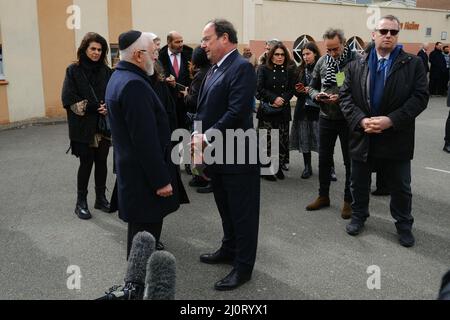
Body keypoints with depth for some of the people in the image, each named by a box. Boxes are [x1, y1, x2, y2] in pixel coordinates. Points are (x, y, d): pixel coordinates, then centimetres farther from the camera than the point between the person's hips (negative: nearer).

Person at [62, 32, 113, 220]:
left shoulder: (106, 71, 6)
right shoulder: (73, 71, -3)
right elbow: (68, 99, -10)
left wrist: (108, 107, -13)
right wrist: (92, 107, -17)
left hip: (104, 125, 3)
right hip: (83, 127, -3)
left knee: (102, 162, 9)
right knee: (86, 163, 2)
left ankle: (101, 198, 24)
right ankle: (81, 203, 16)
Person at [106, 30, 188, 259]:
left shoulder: (118, 77, 11)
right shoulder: (134, 85, -22)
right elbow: (146, 140, -24)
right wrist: (161, 180, -19)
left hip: (131, 167, 11)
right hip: (143, 173, -11)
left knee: (141, 228, 21)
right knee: (146, 231, 0)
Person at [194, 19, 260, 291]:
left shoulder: (242, 67, -15)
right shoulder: (215, 68, 13)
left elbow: (237, 112, -23)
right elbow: (204, 107, 14)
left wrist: (207, 137, -18)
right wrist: (198, 134, -1)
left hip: (238, 155, -9)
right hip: (218, 153, 9)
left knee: (243, 212, 4)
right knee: (226, 208, 22)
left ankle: (244, 266, 17)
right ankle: (230, 250, 40)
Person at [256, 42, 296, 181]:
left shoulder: (289, 72, 11)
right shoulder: (263, 69, 2)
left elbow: (291, 90, 6)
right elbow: (259, 89, -6)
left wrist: (282, 100, -12)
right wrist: (274, 98, -15)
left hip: (283, 111, 3)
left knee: (282, 140, 4)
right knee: (267, 139, -4)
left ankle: (279, 167, 16)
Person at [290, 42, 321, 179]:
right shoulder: (301, 70, 11)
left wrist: (311, 90, -15)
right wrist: (298, 90, -5)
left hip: (318, 108, -5)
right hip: (303, 108, 5)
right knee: (304, 138, 7)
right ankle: (307, 167, 17)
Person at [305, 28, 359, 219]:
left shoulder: (356, 61, -12)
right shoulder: (322, 62, 3)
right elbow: (312, 88, 10)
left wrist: (343, 98, -25)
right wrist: (317, 95, -11)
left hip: (348, 119, -4)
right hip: (326, 118, 5)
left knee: (349, 161, 8)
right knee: (324, 159, 14)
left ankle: (348, 200, 22)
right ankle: (323, 196, 31)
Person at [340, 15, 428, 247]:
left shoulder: (413, 64, -2)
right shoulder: (356, 66, 4)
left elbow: (420, 97, -9)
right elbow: (346, 97, 0)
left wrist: (391, 120, -20)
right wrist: (361, 120, -16)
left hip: (396, 138, -1)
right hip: (362, 136, 2)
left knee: (401, 187, 11)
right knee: (359, 183, 15)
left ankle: (404, 224, 31)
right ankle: (359, 216, 36)